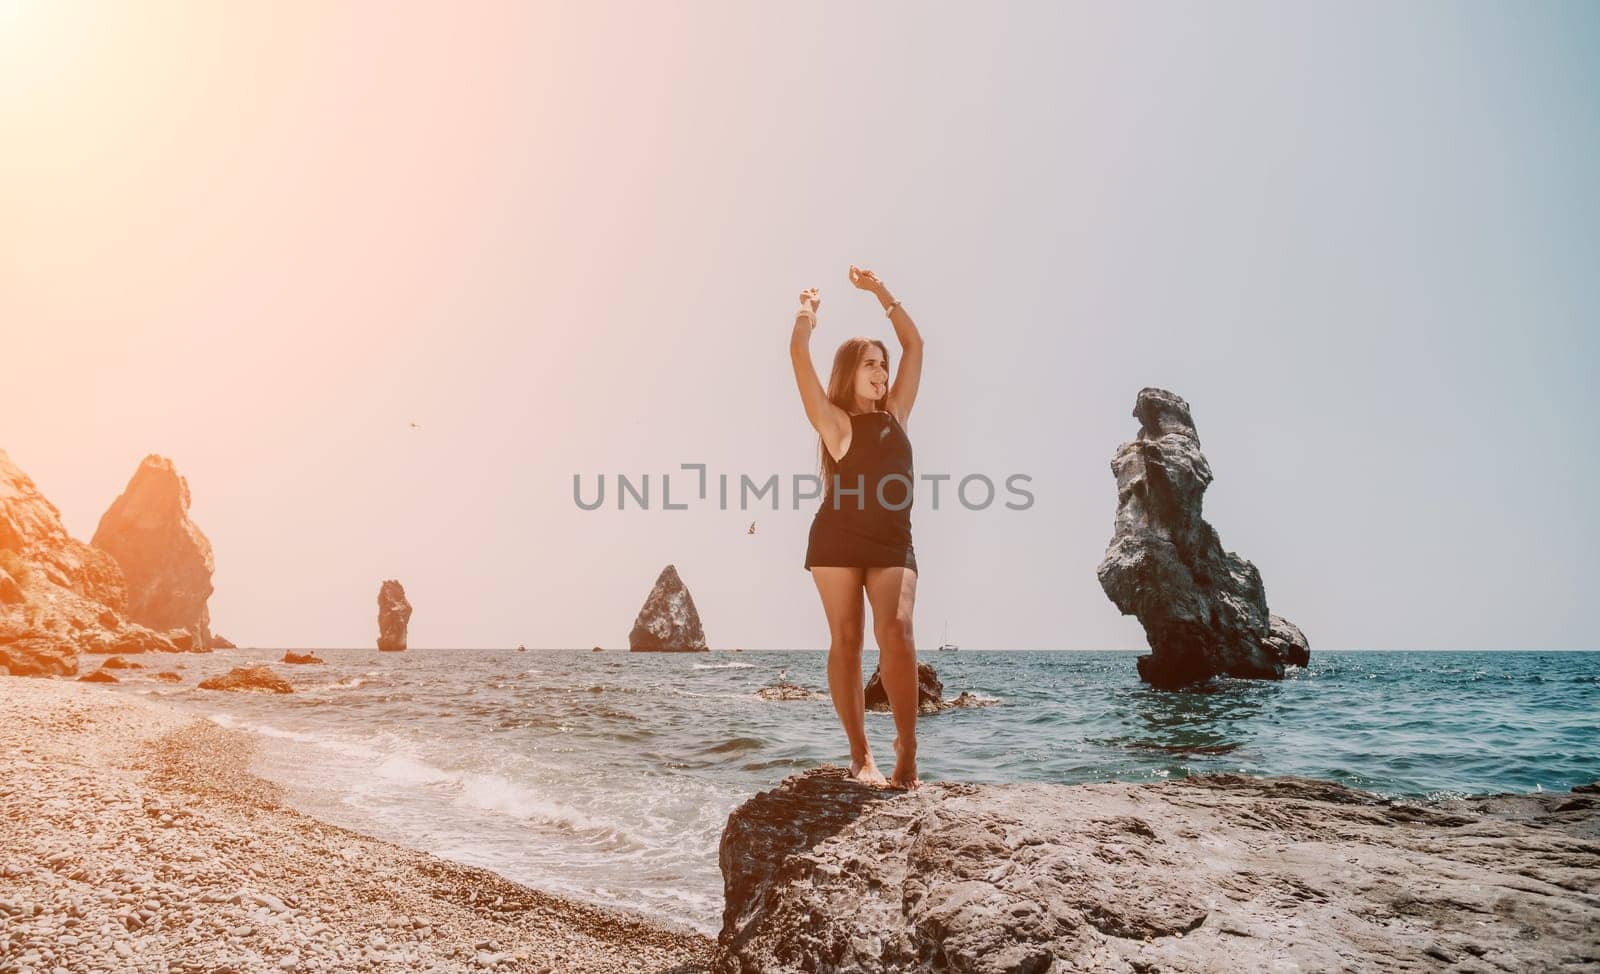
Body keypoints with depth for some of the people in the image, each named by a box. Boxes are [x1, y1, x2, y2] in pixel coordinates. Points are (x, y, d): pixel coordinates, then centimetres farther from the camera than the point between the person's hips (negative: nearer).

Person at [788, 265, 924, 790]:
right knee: (846, 641, -2)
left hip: (894, 542, 3)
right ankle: (861, 756, 2)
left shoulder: (894, 414, 15)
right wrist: (807, 312, 9)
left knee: (896, 632, -15)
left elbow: (915, 345, 19)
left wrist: (880, 291, 19)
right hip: (838, 540, -3)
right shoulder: (835, 422, 2)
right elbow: (800, 356, -8)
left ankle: (906, 751, -17)